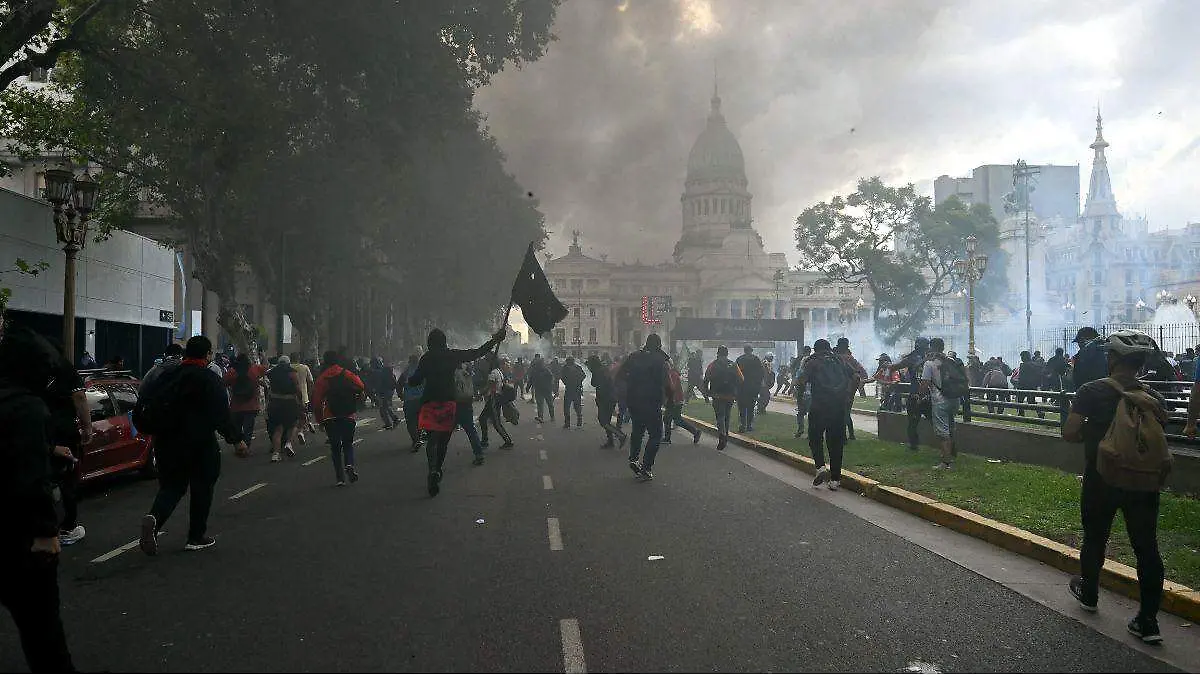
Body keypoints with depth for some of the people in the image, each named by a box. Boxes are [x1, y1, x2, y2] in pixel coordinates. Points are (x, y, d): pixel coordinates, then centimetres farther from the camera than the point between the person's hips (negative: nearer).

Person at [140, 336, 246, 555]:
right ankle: (196, 537, 16)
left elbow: (144, 400, 11)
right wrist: (237, 438, -6)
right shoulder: (208, 379, -12)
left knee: (171, 486, 14)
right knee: (202, 488, 10)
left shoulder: (168, 375, 6)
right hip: (199, 444, -5)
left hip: (166, 443, 5)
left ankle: (154, 518, -14)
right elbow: (221, 414, -15)